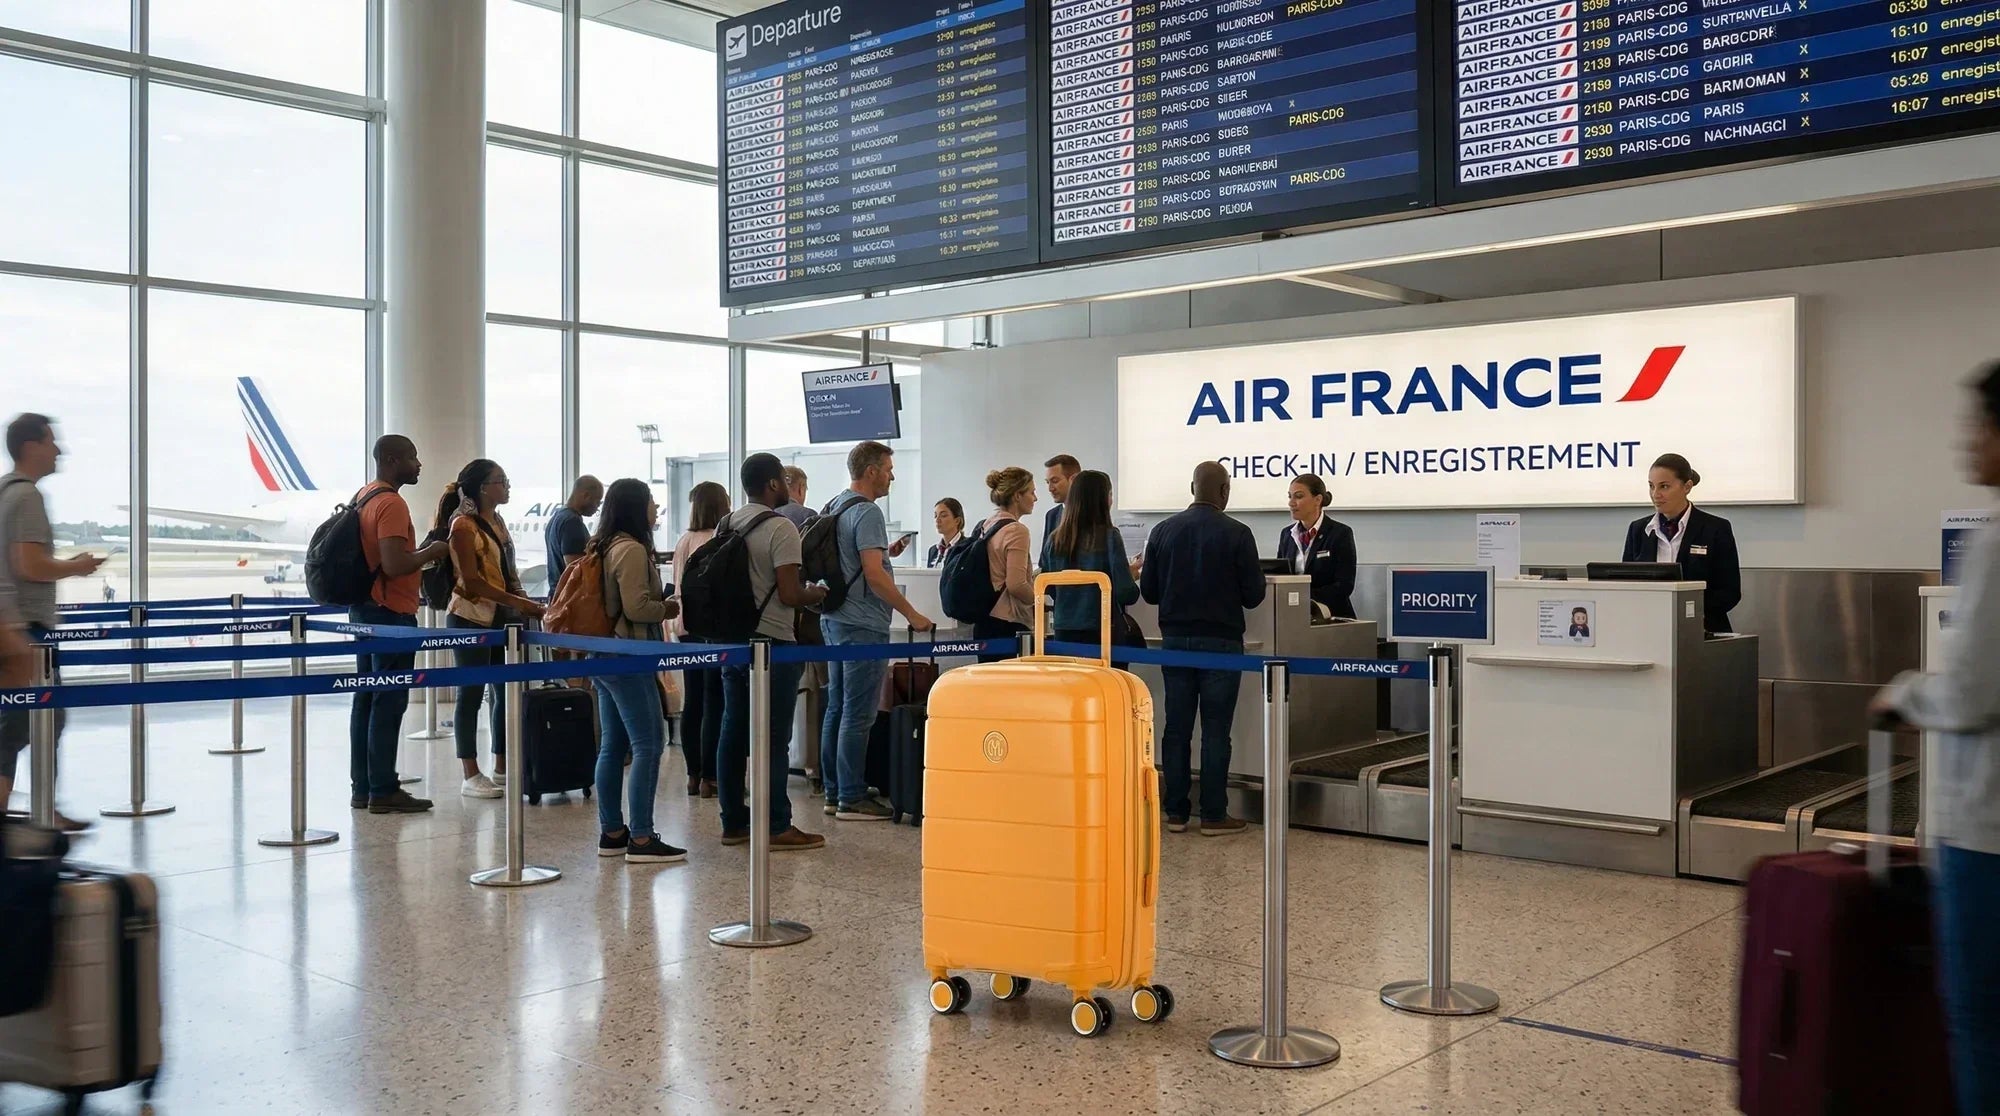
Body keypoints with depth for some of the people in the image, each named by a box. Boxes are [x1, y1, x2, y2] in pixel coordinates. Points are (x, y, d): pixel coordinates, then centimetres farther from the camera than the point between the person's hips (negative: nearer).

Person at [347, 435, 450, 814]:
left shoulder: (364, 497, 13)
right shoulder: (391, 503, -18)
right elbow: (394, 565, -26)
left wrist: (421, 551, 16)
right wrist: (430, 553, -11)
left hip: (365, 610, 10)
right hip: (391, 613, -10)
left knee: (366, 698, 11)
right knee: (389, 702, -5)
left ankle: (362, 786, 17)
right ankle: (383, 791, -2)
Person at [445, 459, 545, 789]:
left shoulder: (498, 521, 13)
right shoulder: (464, 526, -11)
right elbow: (472, 580, -18)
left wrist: (525, 604, 3)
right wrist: (517, 602, -21)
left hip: (502, 617, 8)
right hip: (471, 617, -8)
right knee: (471, 694, -2)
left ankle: (502, 768, 18)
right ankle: (471, 776, 3)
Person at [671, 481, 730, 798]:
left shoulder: (684, 541, 10)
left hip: (686, 627, 7)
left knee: (694, 701, 11)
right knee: (714, 703, -3)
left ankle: (693, 774, 16)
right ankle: (709, 777, -2)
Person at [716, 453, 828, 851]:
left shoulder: (728, 526, 10)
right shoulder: (780, 528, -14)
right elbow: (789, 594, -20)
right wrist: (817, 594, 0)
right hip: (772, 643, -8)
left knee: (733, 733, 10)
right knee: (774, 739, -4)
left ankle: (734, 822, 16)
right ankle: (777, 828, 0)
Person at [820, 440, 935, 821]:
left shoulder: (833, 507, 15)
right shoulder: (867, 512, -15)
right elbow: (874, 574, -21)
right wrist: (912, 614, -16)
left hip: (835, 618, 10)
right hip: (862, 625, -10)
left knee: (837, 708, 12)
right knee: (858, 714, -6)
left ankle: (834, 793, 18)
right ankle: (852, 799, -3)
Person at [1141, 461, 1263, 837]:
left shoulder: (1164, 530, 1)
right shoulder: (1237, 534, -9)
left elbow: (1148, 591, 4)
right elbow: (1253, 595, -7)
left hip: (1175, 639, 3)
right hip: (1220, 641, -3)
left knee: (1176, 728, 8)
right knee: (1215, 731, 1)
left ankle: (1175, 812, 12)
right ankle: (1214, 815, 5)